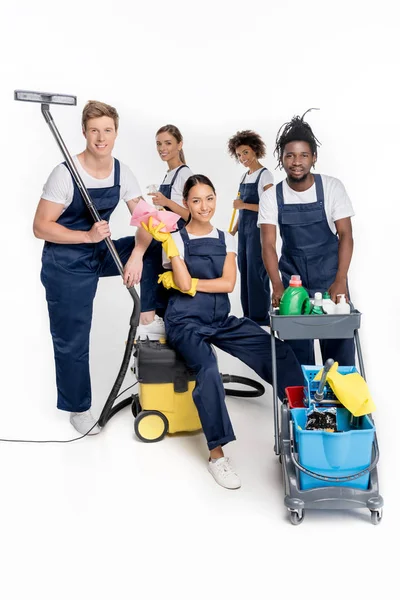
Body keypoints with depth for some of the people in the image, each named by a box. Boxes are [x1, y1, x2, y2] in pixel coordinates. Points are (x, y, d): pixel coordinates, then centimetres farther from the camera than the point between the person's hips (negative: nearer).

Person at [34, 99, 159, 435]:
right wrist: (88, 236, -29)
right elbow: (41, 227, -19)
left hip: (101, 253, 5)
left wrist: (136, 255, -23)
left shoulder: (123, 174, -6)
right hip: (66, 265, -5)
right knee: (72, 341, 2)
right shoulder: (65, 174, -21)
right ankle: (79, 409, 23)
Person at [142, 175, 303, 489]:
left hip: (221, 319, 5)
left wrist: (188, 283, -9)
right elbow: (184, 284, -15)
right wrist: (167, 242, -20)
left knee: (281, 352, -16)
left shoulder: (226, 239, 10)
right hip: (187, 321, -4)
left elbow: (228, 283, -3)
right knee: (208, 370, -34)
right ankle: (217, 454, -23)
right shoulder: (177, 239, -1)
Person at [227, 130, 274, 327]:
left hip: (258, 229, -8)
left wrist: (243, 204, -18)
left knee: (256, 273, -6)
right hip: (244, 229, 8)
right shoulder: (245, 175, 15)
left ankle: (260, 319, 2)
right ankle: (249, 317, 18)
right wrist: (233, 231, 14)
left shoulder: (265, 175, -8)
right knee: (245, 272, 9)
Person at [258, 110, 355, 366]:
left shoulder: (332, 187, -10)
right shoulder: (271, 197, -8)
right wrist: (277, 286, -26)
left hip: (330, 275, -1)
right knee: (296, 347, 3)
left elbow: (346, 236, -10)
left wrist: (340, 281, -21)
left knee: (339, 343, 0)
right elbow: (268, 244, -12)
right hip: (293, 278, 1)